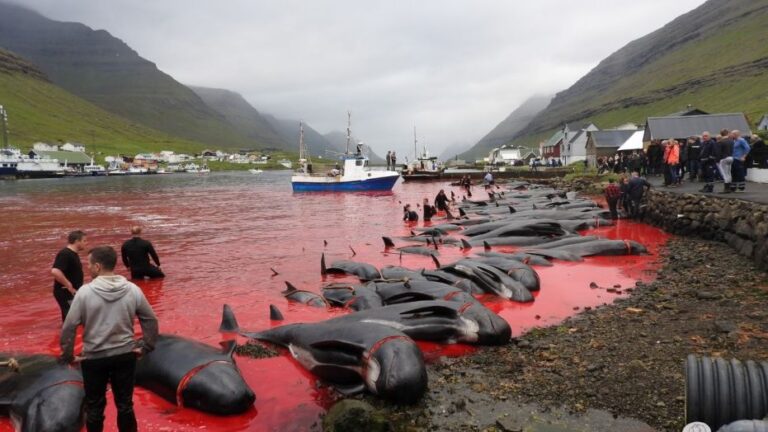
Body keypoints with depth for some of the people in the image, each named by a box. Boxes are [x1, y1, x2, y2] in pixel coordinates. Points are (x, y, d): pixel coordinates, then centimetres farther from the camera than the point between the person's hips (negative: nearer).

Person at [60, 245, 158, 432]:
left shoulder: (85, 292, -13)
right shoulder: (133, 290, -5)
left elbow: (69, 327, -12)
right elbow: (151, 320, 0)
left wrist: (68, 355, 0)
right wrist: (145, 347, 8)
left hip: (94, 358, -2)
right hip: (125, 355, 2)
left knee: (95, 407, 15)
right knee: (125, 404, 15)